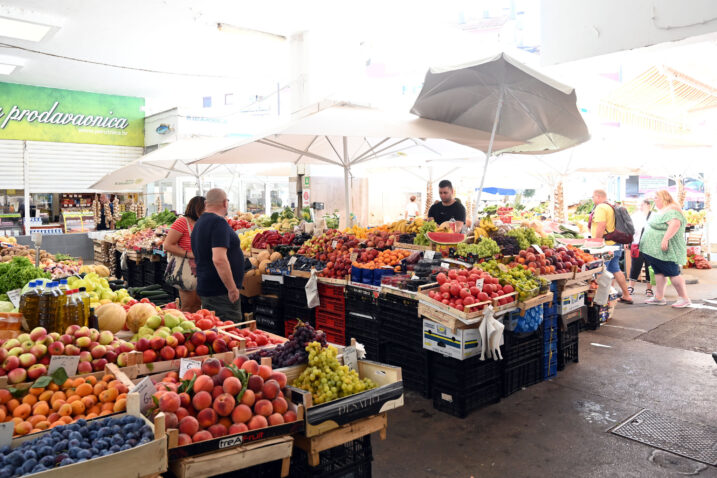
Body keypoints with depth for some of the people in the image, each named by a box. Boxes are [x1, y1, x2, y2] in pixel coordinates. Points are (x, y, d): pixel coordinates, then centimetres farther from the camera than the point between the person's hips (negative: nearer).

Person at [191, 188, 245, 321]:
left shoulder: (199, 223, 16)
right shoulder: (219, 222, -16)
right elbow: (219, 259, -26)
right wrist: (232, 288, -20)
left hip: (205, 289, 10)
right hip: (221, 293, -10)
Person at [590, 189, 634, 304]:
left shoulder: (600, 208, -12)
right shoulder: (611, 207, 19)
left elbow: (601, 227, -21)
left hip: (606, 244, -10)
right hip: (615, 243, 10)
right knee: (615, 270, 15)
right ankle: (626, 296, 19)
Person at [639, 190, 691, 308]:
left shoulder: (671, 210, -13)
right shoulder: (660, 211, 19)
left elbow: (675, 224, -29)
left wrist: (665, 238, -35)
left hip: (665, 250, -10)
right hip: (655, 250, 10)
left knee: (673, 273, -6)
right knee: (659, 273, 11)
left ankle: (685, 299, 2)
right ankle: (659, 298, 16)